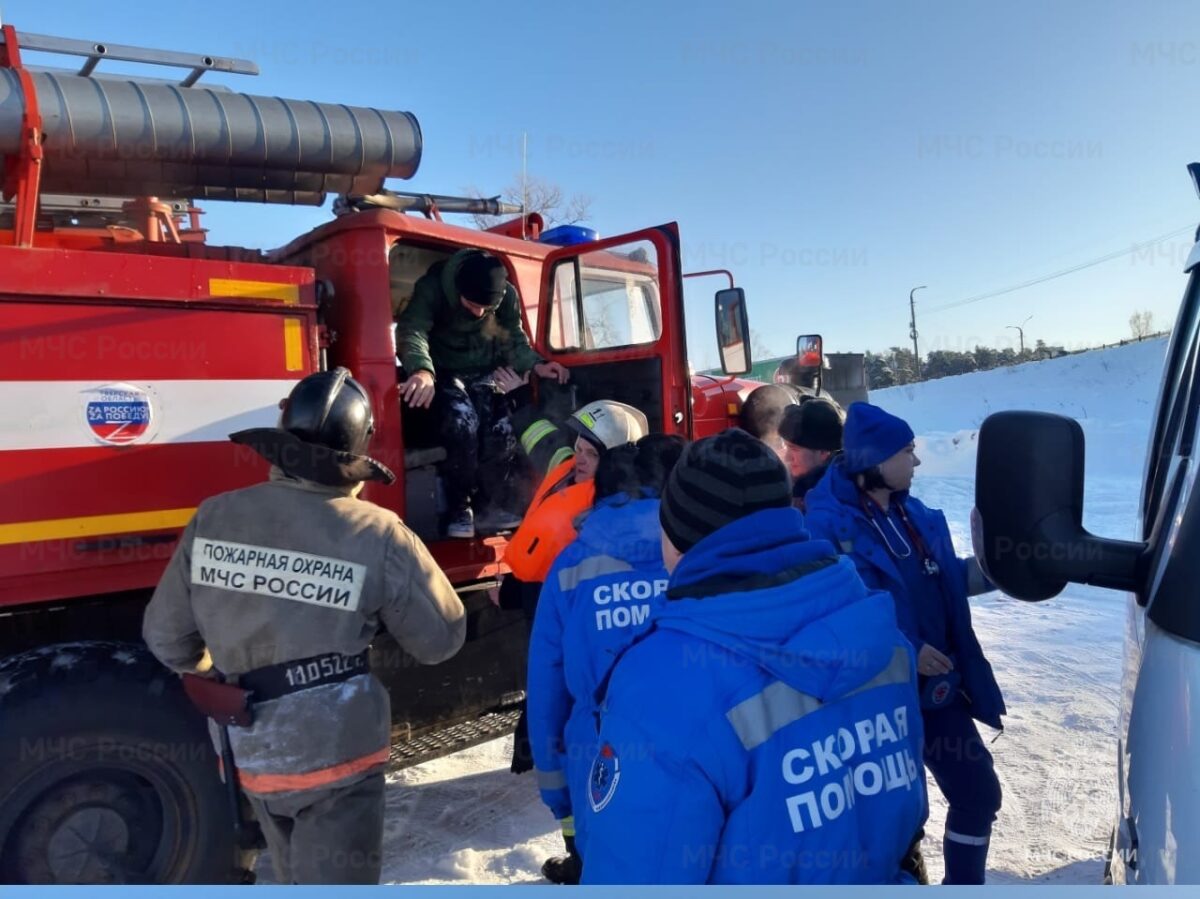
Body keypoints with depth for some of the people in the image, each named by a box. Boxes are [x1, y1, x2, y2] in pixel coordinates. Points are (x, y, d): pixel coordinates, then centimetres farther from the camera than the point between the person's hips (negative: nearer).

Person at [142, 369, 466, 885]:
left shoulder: (213, 519, -8)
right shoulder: (379, 536, -18)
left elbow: (167, 639, 2)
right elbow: (442, 638, -7)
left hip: (252, 752, 5)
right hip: (339, 751, -5)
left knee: (298, 879, 29)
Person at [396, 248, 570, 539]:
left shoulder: (507, 295, -10)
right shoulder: (433, 288, -22)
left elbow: (513, 338, 2)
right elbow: (411, 331, -35)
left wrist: (536, 364, -18)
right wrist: (423, 370, -56)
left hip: (485, 375, 4)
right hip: (443, 375, -3)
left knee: (502, 432, -20)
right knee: (462, 424, -31)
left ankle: (488, 505, 1)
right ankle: (459, 511, -14)